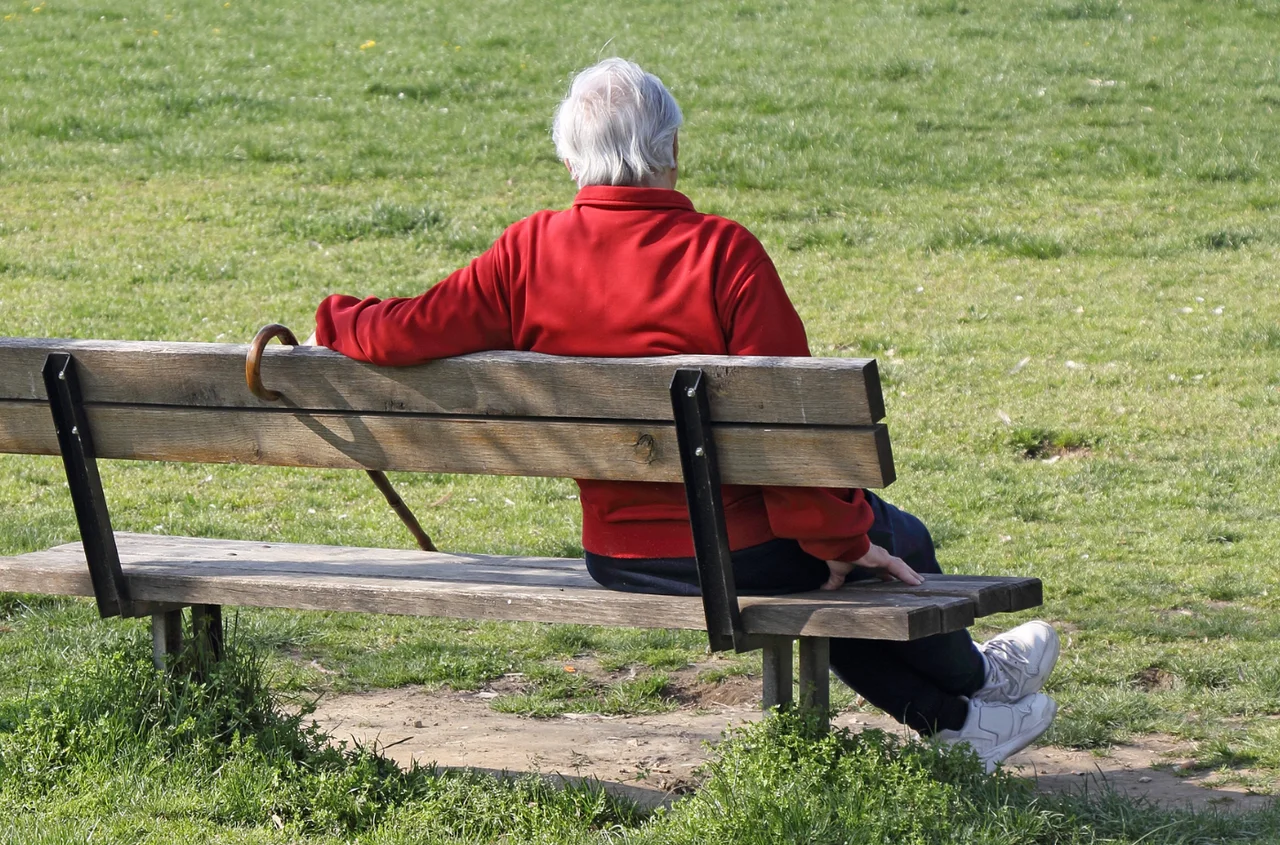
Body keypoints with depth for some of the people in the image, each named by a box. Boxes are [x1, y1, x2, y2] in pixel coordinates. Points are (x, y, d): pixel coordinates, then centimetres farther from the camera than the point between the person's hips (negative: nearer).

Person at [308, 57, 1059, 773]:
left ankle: (959, 722, 42)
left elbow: (412, 332, -7)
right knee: (896, 540, 25)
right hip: (737, 552, -5)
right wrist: (841, 536, -8)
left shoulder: (530, 252, -7)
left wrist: (339, 321, 15)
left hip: (617, 559, 5)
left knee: (820, 560, 32)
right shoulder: (722, 252, -18)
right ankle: (969, 686, 51)